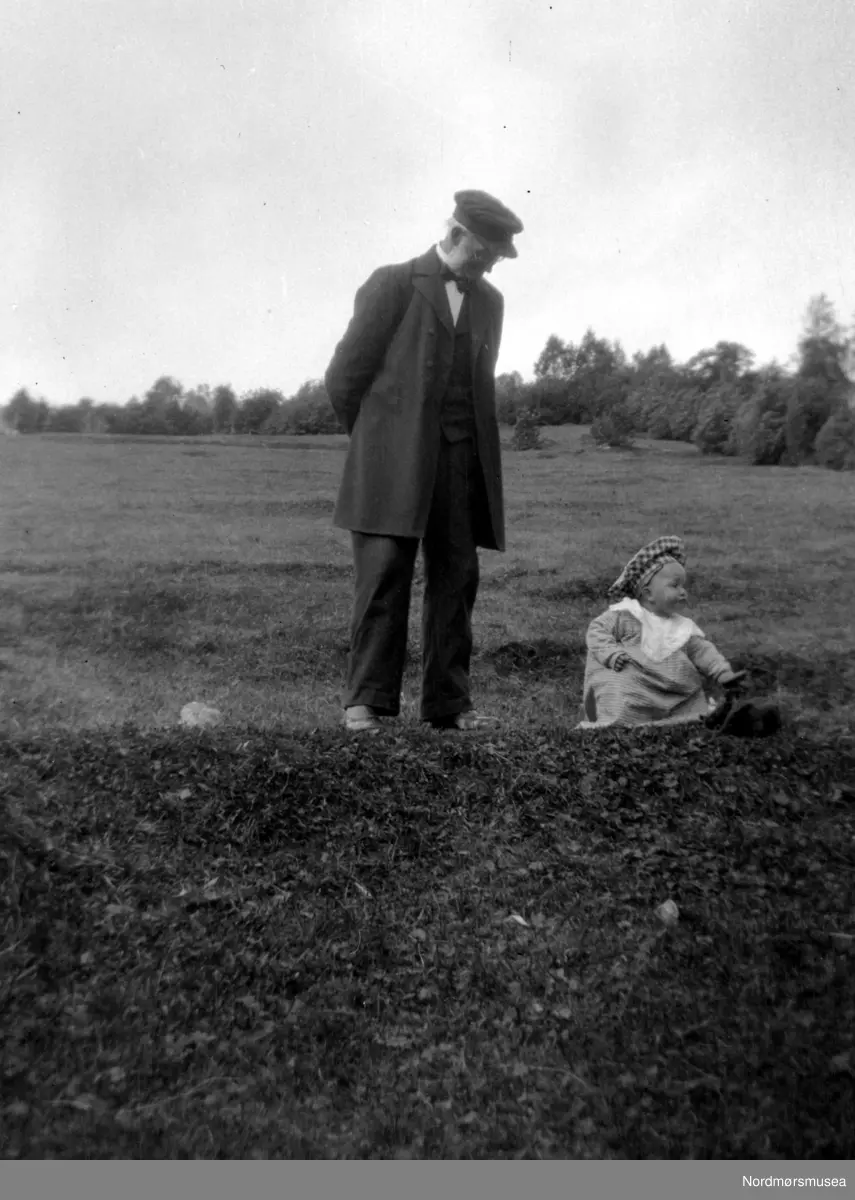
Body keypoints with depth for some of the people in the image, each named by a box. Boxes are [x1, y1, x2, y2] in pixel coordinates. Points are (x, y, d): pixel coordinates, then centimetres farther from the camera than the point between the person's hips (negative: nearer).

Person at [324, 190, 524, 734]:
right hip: (394, 460, -5)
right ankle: (367, 701, -1)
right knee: (384, 577, -7)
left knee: (456, 581, 2)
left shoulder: (491, 301, 17)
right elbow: (345, 373, 2)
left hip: (463, 459, 5)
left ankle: (450, 702, 8)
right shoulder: (393, 284, 1)